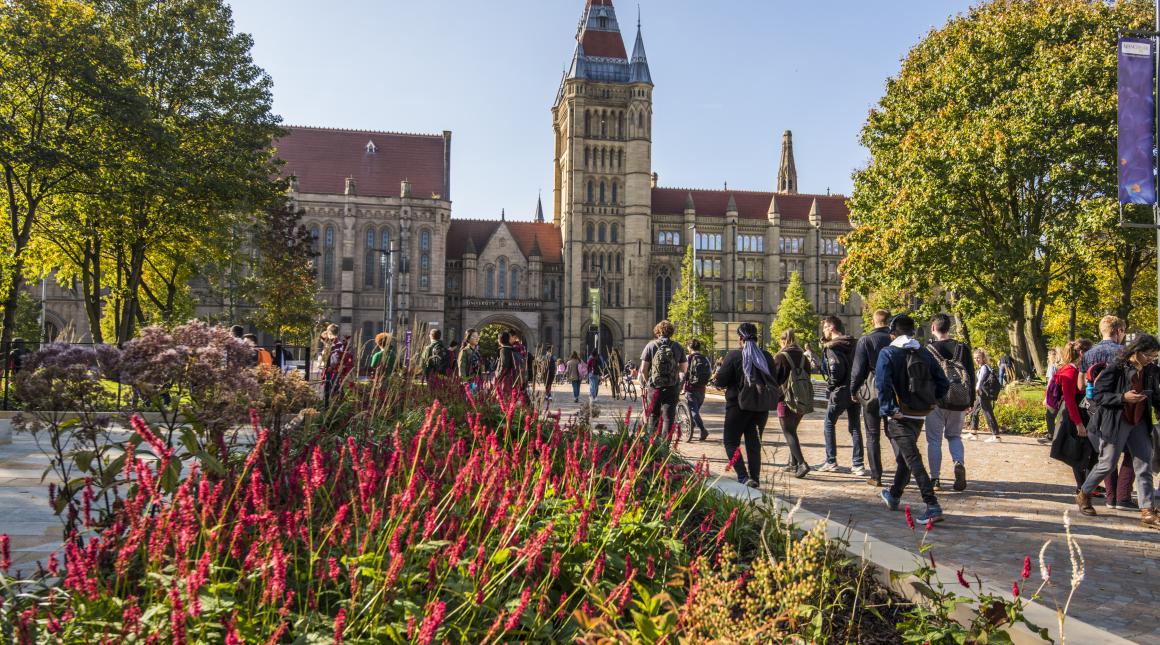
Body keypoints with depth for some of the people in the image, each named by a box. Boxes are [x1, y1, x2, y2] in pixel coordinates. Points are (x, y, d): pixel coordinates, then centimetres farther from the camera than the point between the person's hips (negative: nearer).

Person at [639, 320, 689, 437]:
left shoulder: (651, 345, -2)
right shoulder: (678, 347, 2)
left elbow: (643, 369, -6)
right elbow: (684, 368, 4)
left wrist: (647, 382, 10)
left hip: (654, 386, 0)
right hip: (672, 387, 0)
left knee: (653, 416, 15)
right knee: (669, 417, 4)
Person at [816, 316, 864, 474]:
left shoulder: (832, 347, -12)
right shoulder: (854, 344, 9)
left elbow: (836, 369, -22)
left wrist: (830, 386, -8)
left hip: (839, 392, -7)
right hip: (855, 392, 7)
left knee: (829, 424, 8)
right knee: (855, 427, 10)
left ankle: (831, 462, 10)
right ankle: (858, 464, 11)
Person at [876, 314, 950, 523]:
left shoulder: (888, 353, -9)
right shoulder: (924, 354, 7)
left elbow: (882, 383, -22)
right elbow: (943, 383, 4)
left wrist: (887, 409, -15)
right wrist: (929, 402, 12)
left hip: (899, 417, -6)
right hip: (920, 416, 6)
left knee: (912, 459, -9)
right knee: (904, 457, 22)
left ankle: (932, 506, -19)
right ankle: (894, 495, 39)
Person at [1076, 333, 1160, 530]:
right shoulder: (1116, 368, -13)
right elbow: (1097, 395, -12)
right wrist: (1123, 397, -24)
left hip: (1140, 423, 5)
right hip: (1116, 423, -5)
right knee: (1107, 465, 3)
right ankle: (1083, 495, 23)